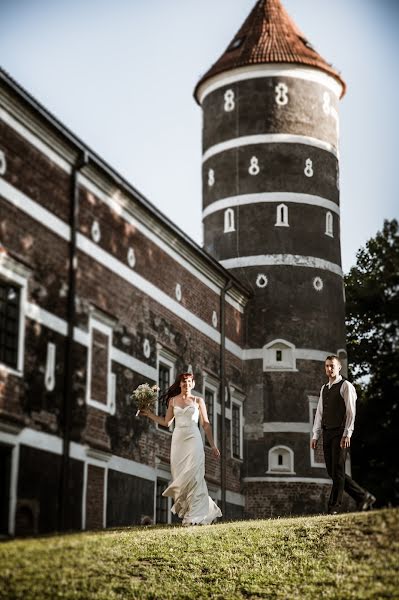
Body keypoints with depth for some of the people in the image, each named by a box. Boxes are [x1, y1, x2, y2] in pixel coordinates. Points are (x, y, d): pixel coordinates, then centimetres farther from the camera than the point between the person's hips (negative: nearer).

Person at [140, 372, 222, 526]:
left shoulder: (198, 401, 7)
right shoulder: (173, 400, 13)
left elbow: (206, 425, 7)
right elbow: (166, 422, 18)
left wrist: (213, 445, 4)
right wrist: (149, 414, 14)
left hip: (193, 439, -3)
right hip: (178, 439, 3)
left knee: (192, 475, -14)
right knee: (180, 476, -4)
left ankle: (196, 515, -12)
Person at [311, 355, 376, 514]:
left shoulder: (346, 386, -3)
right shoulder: (324, 388, 19)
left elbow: (351, 411, -9)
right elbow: (319, 413, 18)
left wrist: (347, 434, -16)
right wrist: (315, 435, 12)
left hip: (340, 434, -8)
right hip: (327, 434, 8)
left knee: (338, 471, -7)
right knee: (332, 471, 6)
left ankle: (334, 507, -2)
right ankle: (364, 497, 16)